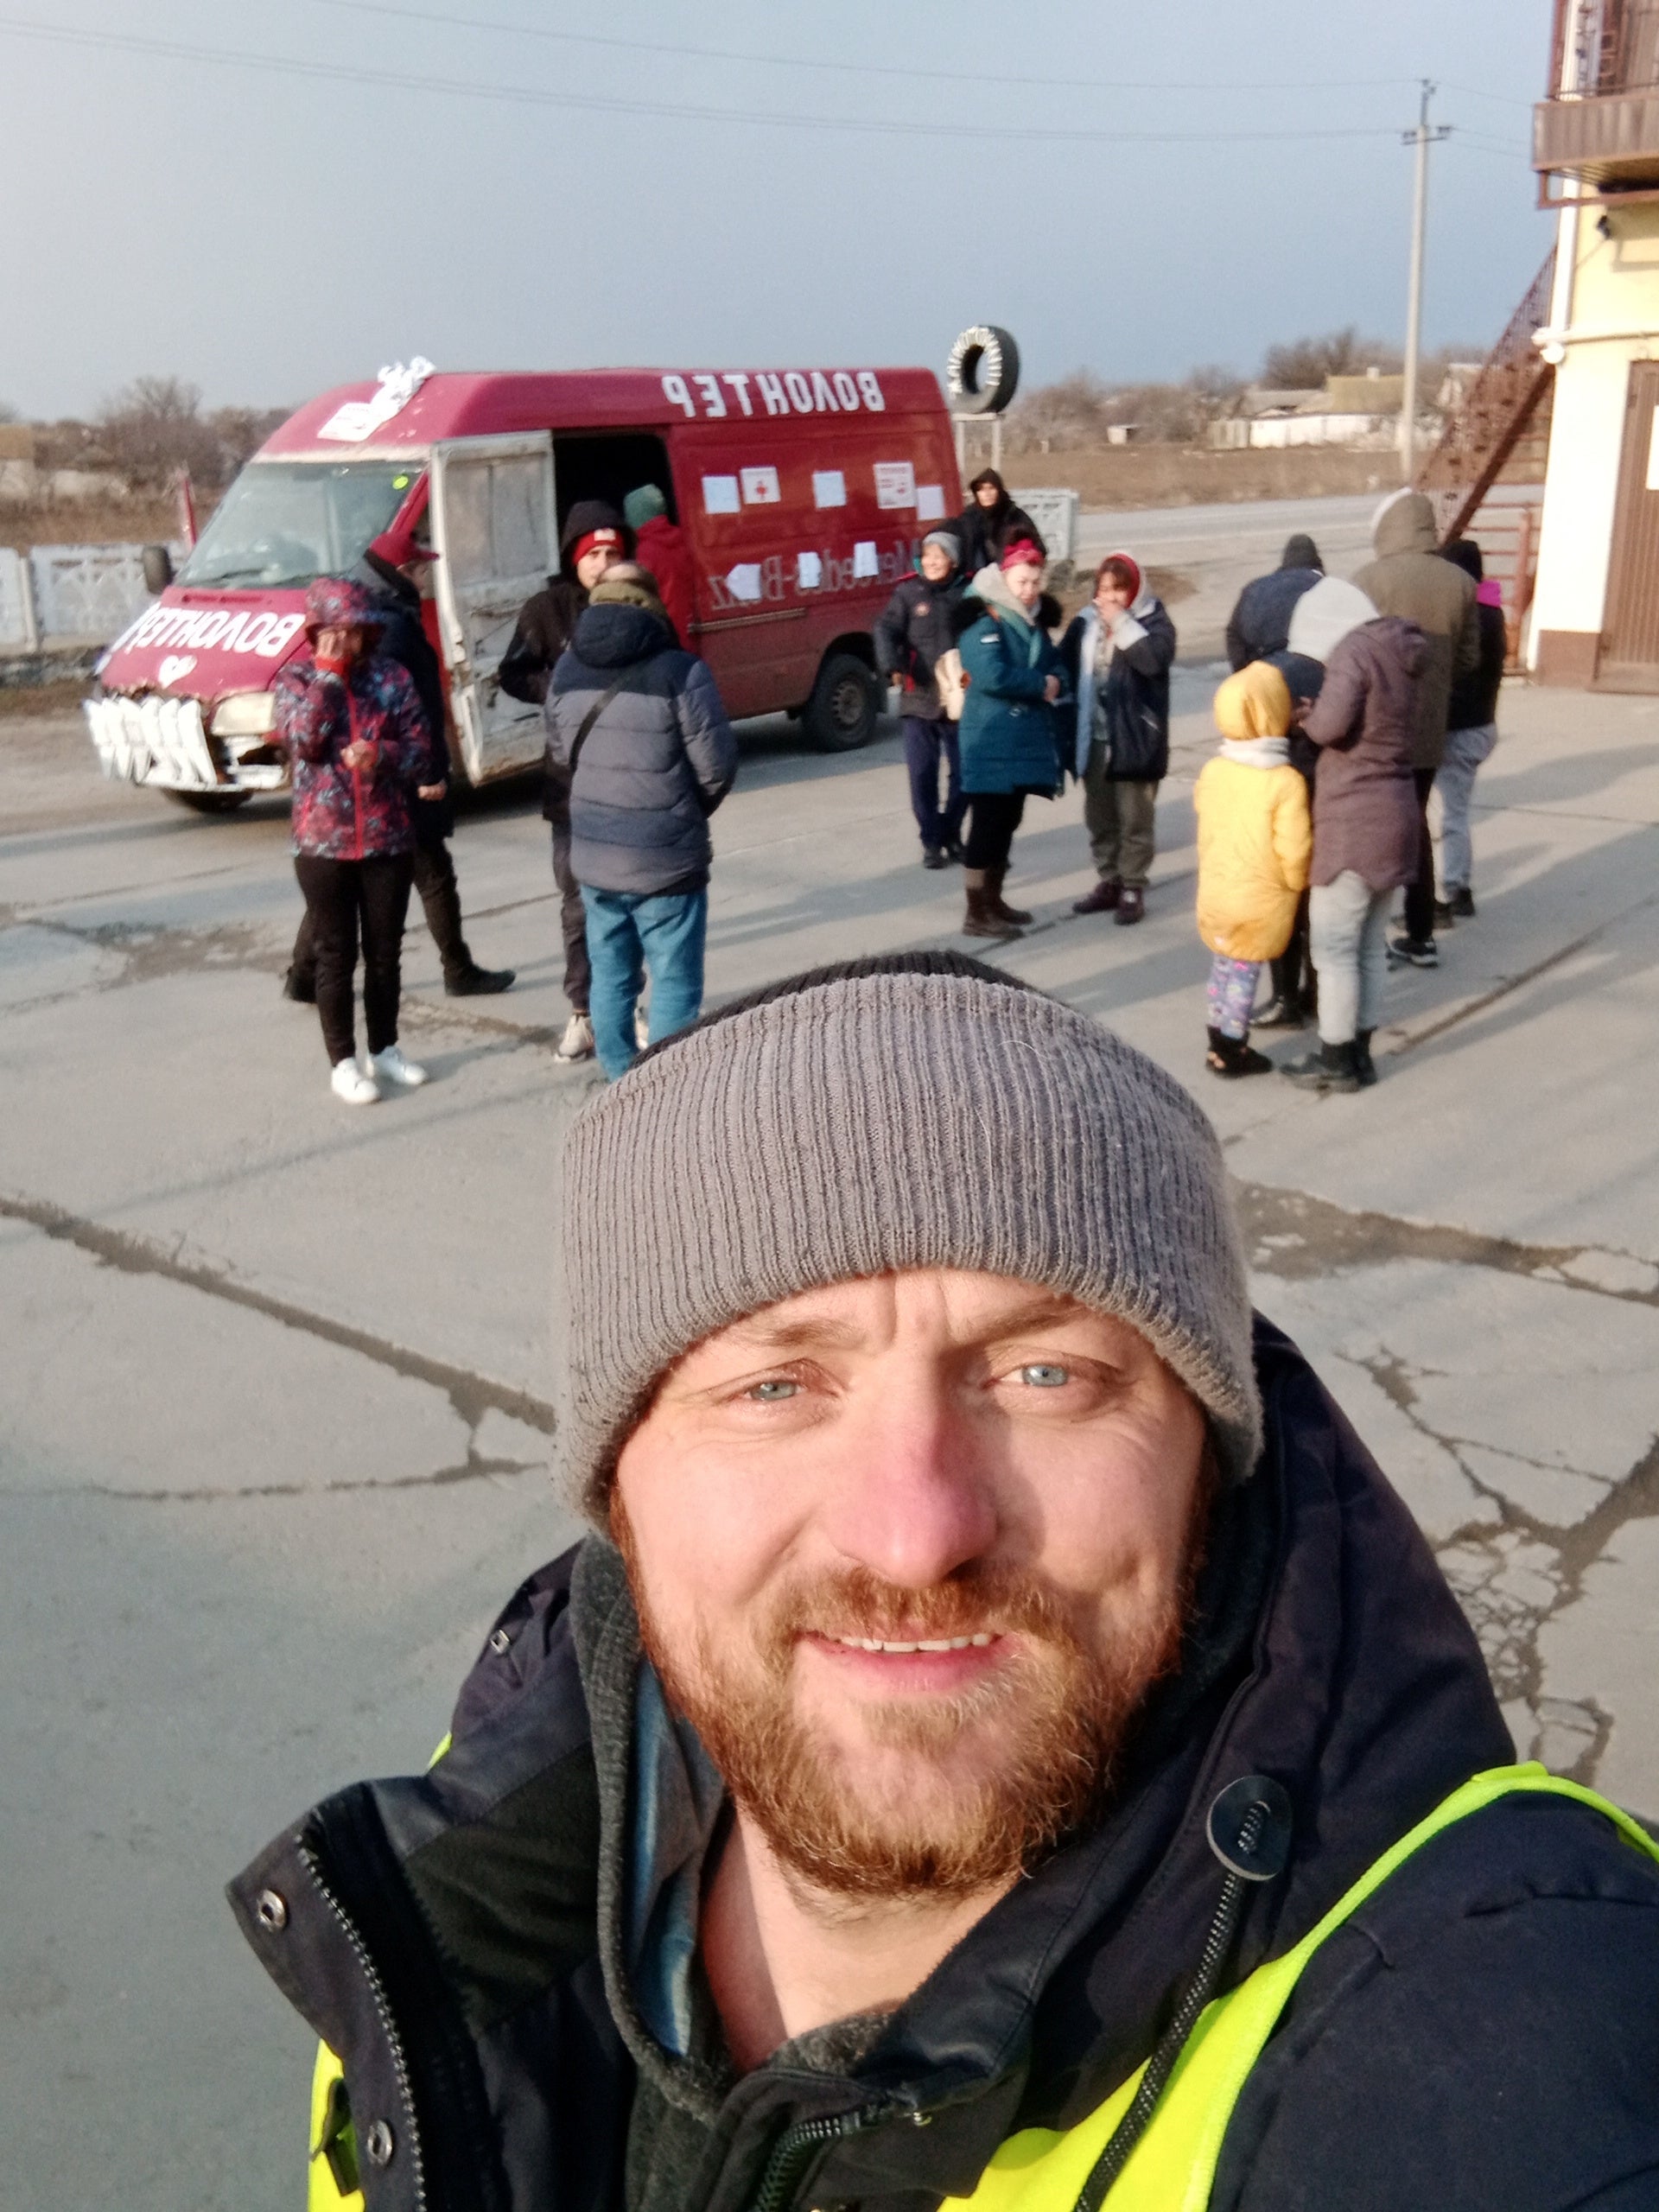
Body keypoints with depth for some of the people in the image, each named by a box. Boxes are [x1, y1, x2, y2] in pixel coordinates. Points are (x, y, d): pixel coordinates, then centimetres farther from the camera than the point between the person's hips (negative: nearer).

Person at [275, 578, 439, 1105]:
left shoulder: (391, 676, 2)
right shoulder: (296, 679, 1)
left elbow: (421, 747, -2)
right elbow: (304, 741, -16)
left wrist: (380, 755, -20)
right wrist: (326, 674, -16)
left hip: (389, 839, 2)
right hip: (323, 843, -2)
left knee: (384, 951, 11)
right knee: (335, 955, 5)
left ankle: (384, 1051, 26)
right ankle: (344, 1063, 14)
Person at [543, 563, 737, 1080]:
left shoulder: (566, 671, 4)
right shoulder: (680, 672, -13)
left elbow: (560, 757, 10)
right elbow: (716, 767, -10)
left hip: (593, 856, 6)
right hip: (665, 861, -5)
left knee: (611, 979, 15)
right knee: (674, 984, 4)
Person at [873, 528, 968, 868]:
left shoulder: (968, 593, 3)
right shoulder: (908, 592, 2)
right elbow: (886, 629, -8)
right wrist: (892, 665, -26)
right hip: (919, 699, 0)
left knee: (963, 771, 7)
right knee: (922, 773, -1)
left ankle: (951, 834, 27)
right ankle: (931, 841, 13)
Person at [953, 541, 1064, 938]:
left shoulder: (1033, 623, 16)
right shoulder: (983, 623, -12)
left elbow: (1056, 666, 19)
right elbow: (993, 676, -25)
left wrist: (1055, 683, -6)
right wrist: (1041, 685, -13)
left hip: (1025, 740, 9)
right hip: (991, 743, -9)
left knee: (1007, 823, 15)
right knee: (987, 824, -7)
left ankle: (993, 901, 26)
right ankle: (976, 913, -2)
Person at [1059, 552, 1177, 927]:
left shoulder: (1153, 621, -5)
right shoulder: (1085, 622, 7)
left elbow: (1155, 658, -24)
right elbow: (1066, 667, 9)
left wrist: (1121, 623, -19)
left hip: (1134, 738, -5)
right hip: (1093, 738, 5)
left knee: (1135, 818, 2)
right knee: (1099, 817, 15)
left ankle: (1133, 889, 11)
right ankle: (1108, 882, 28)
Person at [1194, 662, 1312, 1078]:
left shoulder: (1212, 770, -5)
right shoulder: (1285, 781, -21)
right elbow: (1293, 849, -19)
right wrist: (1297, 883, -4)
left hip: (1215, 891, 5)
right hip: (1261, 899, -5)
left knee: (1223, 966, 18)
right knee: (1243, 973, 6)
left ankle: (1219, 1044, 27)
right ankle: (1231, 1053, 15)